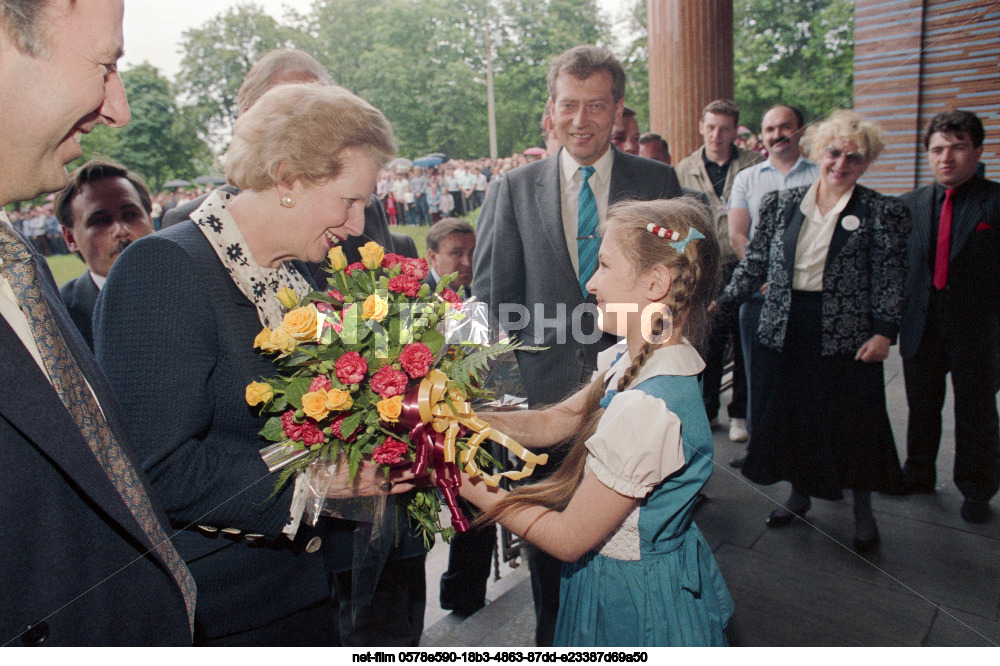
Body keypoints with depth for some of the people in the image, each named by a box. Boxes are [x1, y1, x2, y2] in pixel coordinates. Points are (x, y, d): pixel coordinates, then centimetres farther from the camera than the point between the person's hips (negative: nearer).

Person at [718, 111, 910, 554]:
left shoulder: (883, 213, -1)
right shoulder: (781, 204, 6)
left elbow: (890, 280, -3)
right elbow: (756, 263, 8)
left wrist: (883, 332, -12)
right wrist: (722, 301, 0)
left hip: (846, 336, -2)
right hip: (786, 331, 3)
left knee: (853, 422, 5)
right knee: (789, 415, 11)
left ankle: (863, 511, 25)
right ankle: (799, 493, 33)